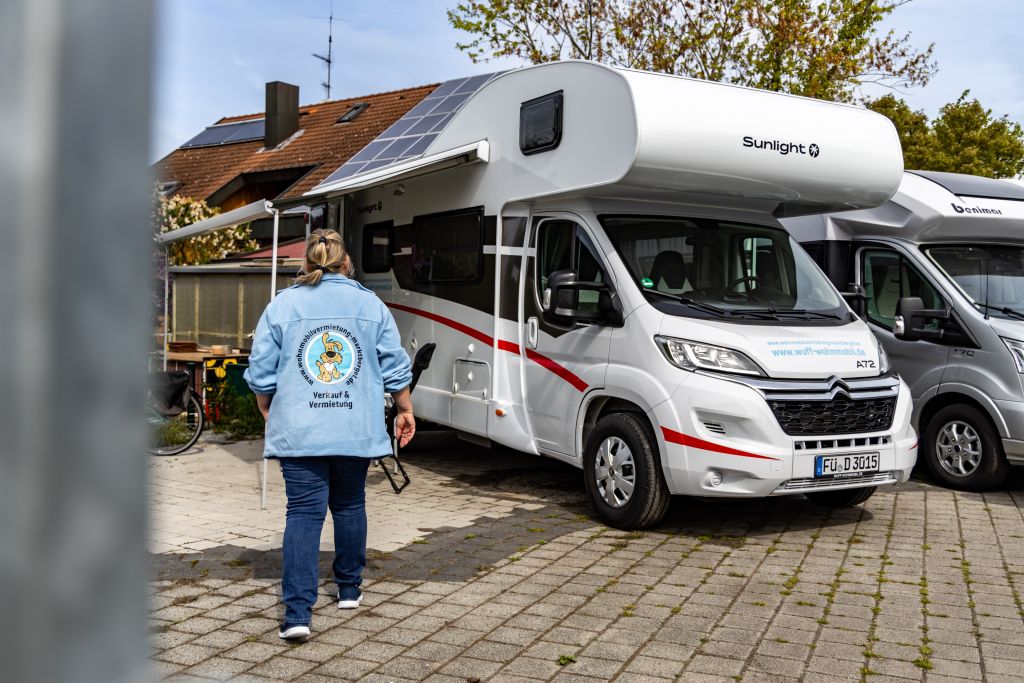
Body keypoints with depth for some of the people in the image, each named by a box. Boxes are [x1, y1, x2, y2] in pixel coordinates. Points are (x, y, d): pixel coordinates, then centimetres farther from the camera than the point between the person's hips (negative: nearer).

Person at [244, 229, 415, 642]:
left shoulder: (282, 305, 2)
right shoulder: (371, 305, 4)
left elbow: (261, 374, 3)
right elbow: (395, 367, 5)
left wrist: (269, 414, 19)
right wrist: (405, 410, 18)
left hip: (299, 431, -1)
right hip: (356, 430, 1)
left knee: (304, 513, -2)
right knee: (349, 506, 18)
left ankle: (297, 613, -10)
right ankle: (349, 589, 29)